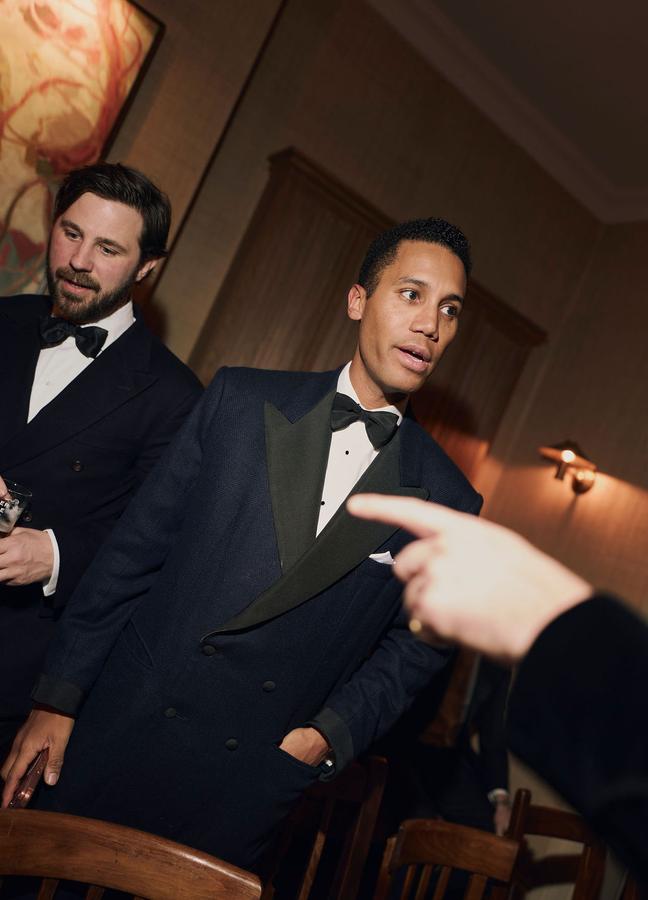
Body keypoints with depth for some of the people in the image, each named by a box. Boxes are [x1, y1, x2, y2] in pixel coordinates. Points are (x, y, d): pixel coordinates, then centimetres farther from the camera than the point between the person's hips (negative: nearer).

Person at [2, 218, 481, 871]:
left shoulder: (448, 503, -3)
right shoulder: (242, 400, -4)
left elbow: (415, 645, 6)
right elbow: (136, 547, -3)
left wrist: (332, 733, -8)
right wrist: (57, 701, -1)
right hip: (116, 735, 1)